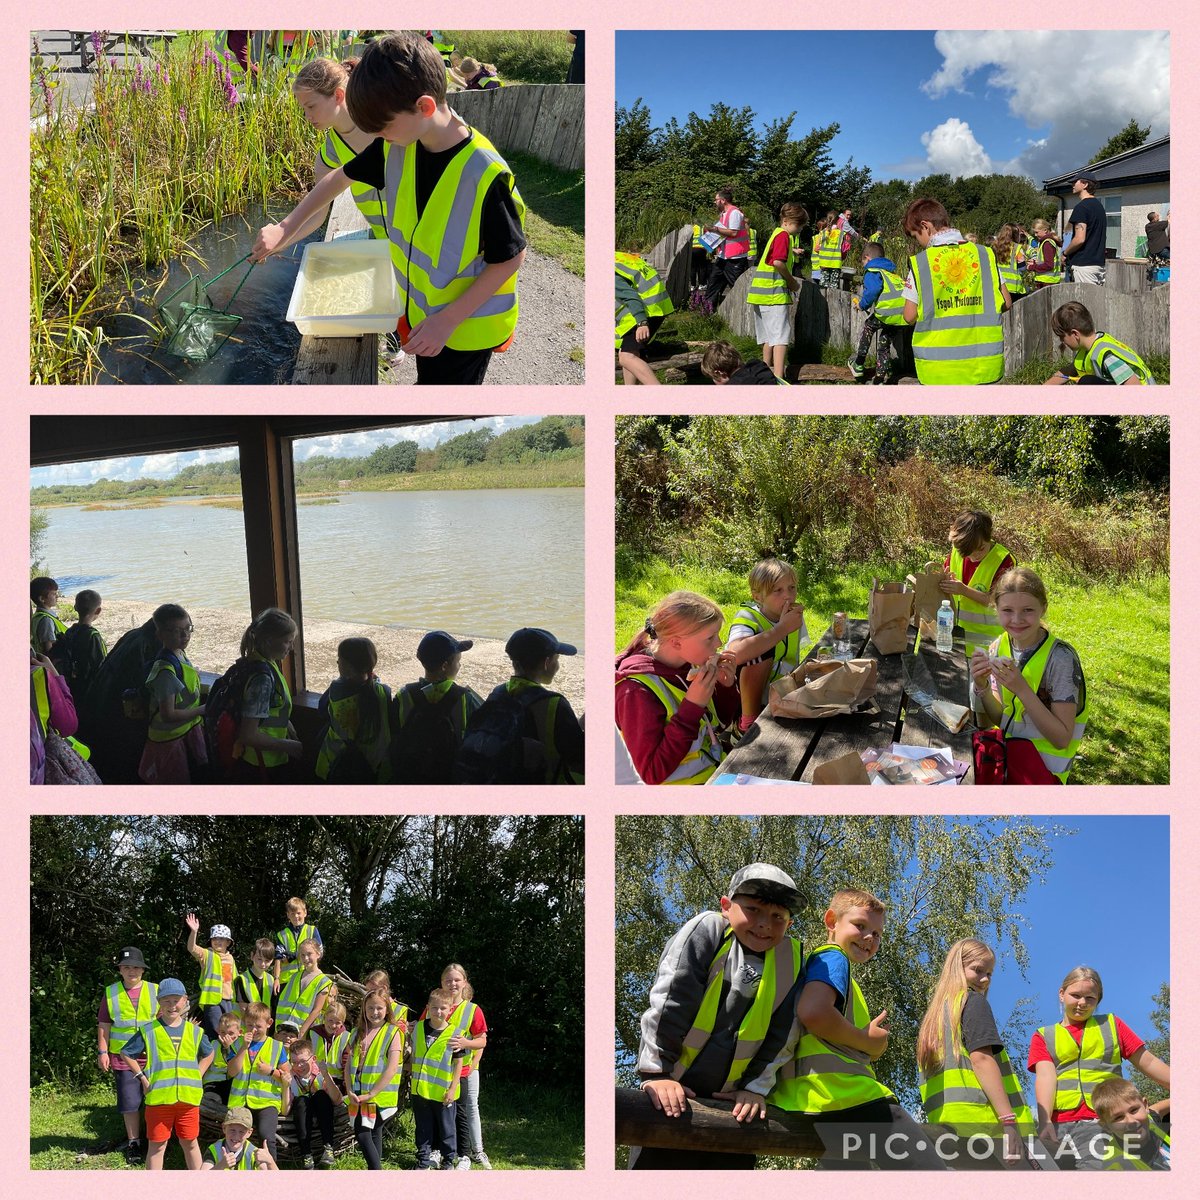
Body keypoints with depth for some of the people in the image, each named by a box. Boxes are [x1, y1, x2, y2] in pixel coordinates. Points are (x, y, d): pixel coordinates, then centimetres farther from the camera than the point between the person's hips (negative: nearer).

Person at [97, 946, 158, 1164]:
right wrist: (102, 1051, 0)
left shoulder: (155, 991, 4)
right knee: (130, 1103, 3)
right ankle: (133, 1143, 15)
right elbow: (104, 1025, 7)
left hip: (153, 1057, 0)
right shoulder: (111, 993, 4)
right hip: (123, 1059, 0)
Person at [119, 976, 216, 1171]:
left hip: (189, 1096, 3)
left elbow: (208, 1054, 23)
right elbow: (126, 1054, 6)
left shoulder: (194, 1031, 8)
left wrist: (197, 1076, 9)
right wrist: (142, 1078, -1)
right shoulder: (149, 1031, -1)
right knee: (157, 1145, 4)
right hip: (159, 1097, -2)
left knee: (190, 1143, 13)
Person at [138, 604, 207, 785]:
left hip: (189, 729, 8)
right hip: (170, 738, -8)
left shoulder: (180, 654, -1)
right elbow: (168, 714, -27)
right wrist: (201, 710, -21)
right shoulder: (166, 671, -28)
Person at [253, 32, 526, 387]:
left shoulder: (484, 174, -31)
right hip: (421, 311, 6)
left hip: (467, 328, -6)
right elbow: (342, 177, 9)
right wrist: (286, 227, 7)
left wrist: (448, 320, -23)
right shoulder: (397, 146, -10)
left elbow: (511, 257, -23)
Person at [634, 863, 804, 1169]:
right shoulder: (707, 930, -9)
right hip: (671, 1098, -4)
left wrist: (755, 1088, -4)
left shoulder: (789, 960, 2)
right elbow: (668, 1003, -14)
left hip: (732, 1104, 4)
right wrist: (656, 1073, -19)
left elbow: (779, 1035, 4)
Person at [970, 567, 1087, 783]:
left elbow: (1062, 739, -19)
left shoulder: (1060, 658, -18)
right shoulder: (998, 648, 0)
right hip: (1004, 748, 6)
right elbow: (995, 721, 3)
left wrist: (1021, 688, -28)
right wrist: (981, 687, -17)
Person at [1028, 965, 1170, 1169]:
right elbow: (1045, 1076, 3)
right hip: (1057, 1127, 1)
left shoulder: (1111, 1025, 23)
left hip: (1102, 1125, 0)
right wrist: (1045, 1121, -14)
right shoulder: (1044, 1037, 19)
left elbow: (1147, 1062, 18)